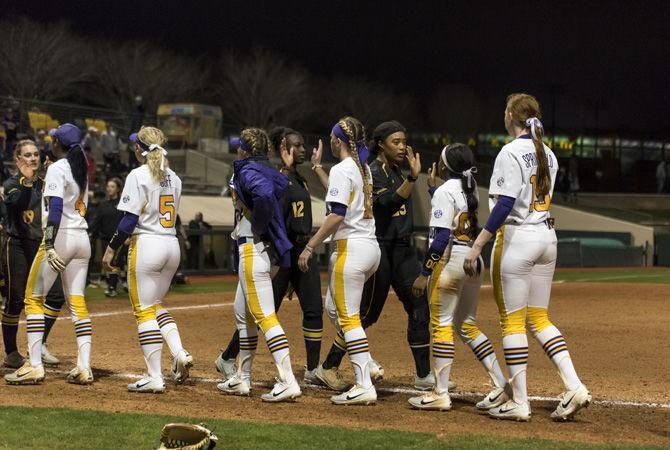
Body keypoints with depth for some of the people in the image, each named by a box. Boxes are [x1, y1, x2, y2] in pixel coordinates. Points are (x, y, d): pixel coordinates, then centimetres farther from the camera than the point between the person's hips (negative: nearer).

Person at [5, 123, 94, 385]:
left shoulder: (57, 169, -9)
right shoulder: (81, 170, 16)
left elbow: (56, 208, -18)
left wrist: (49, 245, -23)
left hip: (60, 236, -8)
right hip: (82, 238, 8)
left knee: (34, 299, -1)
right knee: (77, 302, 6)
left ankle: (34, 367, -7)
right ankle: (84, 369, 0)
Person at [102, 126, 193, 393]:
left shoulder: (139, 175, -10)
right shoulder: (173, 178, 11)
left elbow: (130, 218, -15)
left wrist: (111, 248, -9)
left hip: (146, 244, -7)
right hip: (172, 246, 7)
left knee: (144, 310, -2)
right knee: (156, 305, 21)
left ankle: (154, 377, -4)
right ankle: (179, 353, 1)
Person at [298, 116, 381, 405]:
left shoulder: (341, 170, -11)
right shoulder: (364, 169, 15)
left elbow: (337, 215, -20)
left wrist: (310, 246, -19)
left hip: (352, 247, -9)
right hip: (371, 248, 9)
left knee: (348, 316, -8)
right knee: (333, 307, 22)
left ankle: (364, 386, -12)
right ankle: (365, 362, 16)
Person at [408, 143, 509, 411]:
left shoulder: (444, 191, -10)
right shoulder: (470, 190, 15)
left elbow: (440, 237, -16)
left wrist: (424, 273, -16)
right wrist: (432, 188, 28)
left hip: (451, 259, -9)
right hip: (474, 259, 9)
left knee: (441, 325, -4)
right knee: (467, 326, 14)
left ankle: (440, 394, -4)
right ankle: (501, 384, 7)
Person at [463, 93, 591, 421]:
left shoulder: (511, 152, -12)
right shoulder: (548, 155, 12)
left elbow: (505, 204, -20)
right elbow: (540, 197, 14)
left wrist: (478, 244, -21)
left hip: (517, 236, -8)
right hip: (548, 235, 8)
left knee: (512, 320, -1)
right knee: (538, 318, 14)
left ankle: (519, 402, 1)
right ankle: (574, 387, 1)